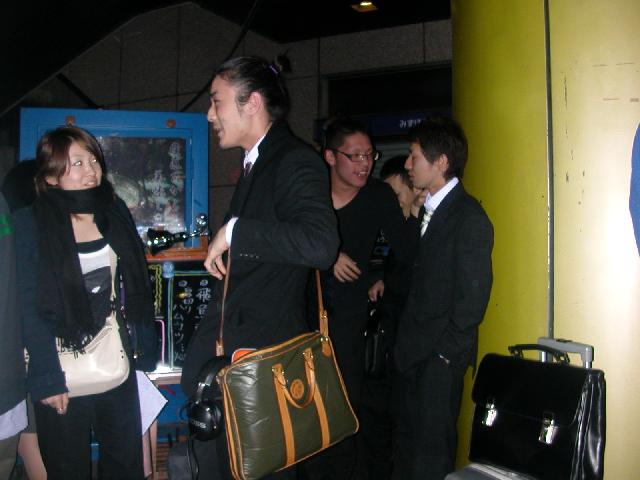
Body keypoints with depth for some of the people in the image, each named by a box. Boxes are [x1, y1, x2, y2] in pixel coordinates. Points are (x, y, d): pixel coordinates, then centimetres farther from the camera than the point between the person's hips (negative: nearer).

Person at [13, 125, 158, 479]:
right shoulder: (30, 224, -10)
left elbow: (137, 287, 7)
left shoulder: (114, 211, 3)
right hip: (64, 372, -4)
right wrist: (48, 379, -15)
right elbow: (30, 308, -12)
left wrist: (143, 348, 4)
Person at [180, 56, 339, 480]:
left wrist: (233, 232, -25)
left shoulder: (295, 162, -15)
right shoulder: (257, 163, 16)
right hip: (231, 346, 9)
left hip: (265, 351, -9)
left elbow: (319, 245, -33)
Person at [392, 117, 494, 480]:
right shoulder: (427, 209, 11)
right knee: (405, 440, 17)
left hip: (440, 358, -8)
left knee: (431, 450, 3)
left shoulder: (469, 218, -14)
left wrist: (445, 352, -14)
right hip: (411, 352, 8)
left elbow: (473, 296, -17)